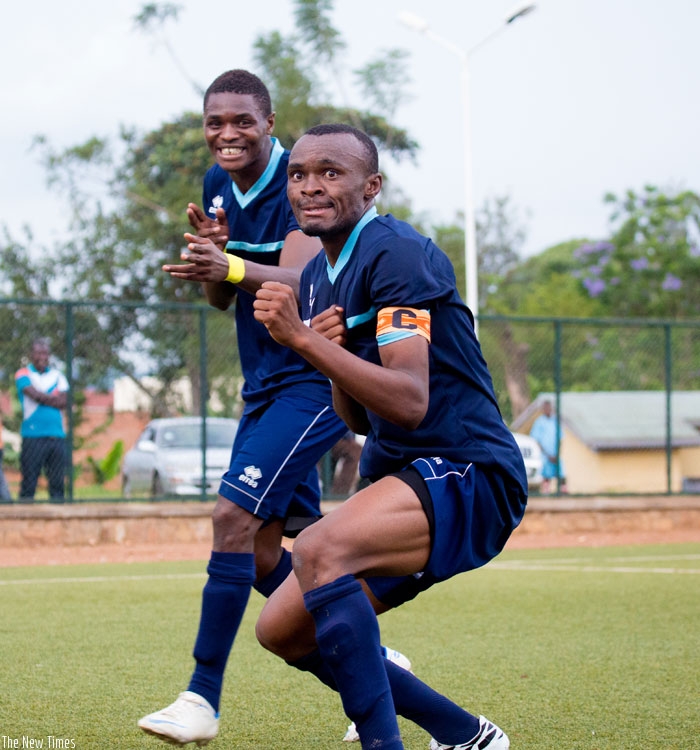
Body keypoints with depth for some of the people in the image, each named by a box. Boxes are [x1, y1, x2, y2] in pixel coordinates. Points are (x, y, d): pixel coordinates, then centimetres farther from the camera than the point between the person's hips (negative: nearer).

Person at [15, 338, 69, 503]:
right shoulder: (23, 374, 6)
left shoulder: (57, 375, 17)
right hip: (33, 436, -4)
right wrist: (54, 398, 3)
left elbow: (63, 402, 4)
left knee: (58, 481, 2)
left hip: (57, 435, 4)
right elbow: (34, 394, -10)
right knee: (29, 479, -7)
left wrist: (42, 397, -4)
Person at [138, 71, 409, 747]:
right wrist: (208, 250, -10)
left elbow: (298, 281, -30)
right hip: (264, 386, 9)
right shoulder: (218, 186, 8)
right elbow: (222, 299, 12)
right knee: (263, 553, 8)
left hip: (314, 380, -9)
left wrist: (231, 266, -50)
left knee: (234, 516, -19)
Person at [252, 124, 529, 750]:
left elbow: (410, 402, -26)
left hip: (467, 472, -10)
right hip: (399, 475, 10)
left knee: (318, 550, -34)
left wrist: (304, 339, -28)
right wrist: (326, 349, -4)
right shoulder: (319, 277, 13)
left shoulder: (398, 253, -15)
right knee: (282, 629, 10)